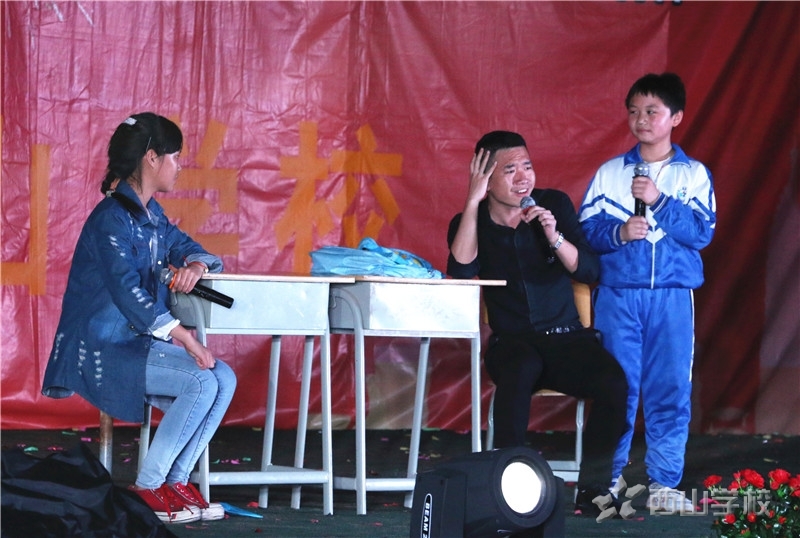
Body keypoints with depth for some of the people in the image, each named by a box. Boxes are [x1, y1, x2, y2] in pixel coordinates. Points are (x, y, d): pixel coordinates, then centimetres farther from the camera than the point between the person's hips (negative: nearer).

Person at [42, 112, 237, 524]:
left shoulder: (152, 215, 12)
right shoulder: (111, 219, -17)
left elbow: (188, 248, 18)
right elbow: (128, 293, -26)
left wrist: (194, 266, -10)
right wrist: (188, 342, -29)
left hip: (139, 342, 9)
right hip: (103, 349, -9)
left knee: (224, 378, -11)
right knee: (200, 382, -25)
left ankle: (175, 480, -7)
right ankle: (147, 487, -15)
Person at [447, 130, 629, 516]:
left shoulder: (555, 204, 7)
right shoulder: (471, 222, 5)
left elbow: (589, 271, 1)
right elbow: (461, 270, -17)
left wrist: (554, 237, -17)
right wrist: (473, 201, -16)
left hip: (568, 339, 2)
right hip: (512, 342, -2)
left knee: (614, 384, -29)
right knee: (520, 369, -39)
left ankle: (593, 488, -17)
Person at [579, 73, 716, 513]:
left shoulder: (694, 174, 6)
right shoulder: (609, 173, 8)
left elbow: (702, 232, -4)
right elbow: (587, 229, 2)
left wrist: (660, 201, -14)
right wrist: (617, 232, -16)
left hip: (672, 298, 0)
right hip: (617, 295, 0)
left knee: (671, 390, -1)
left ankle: (663, 484, 6)